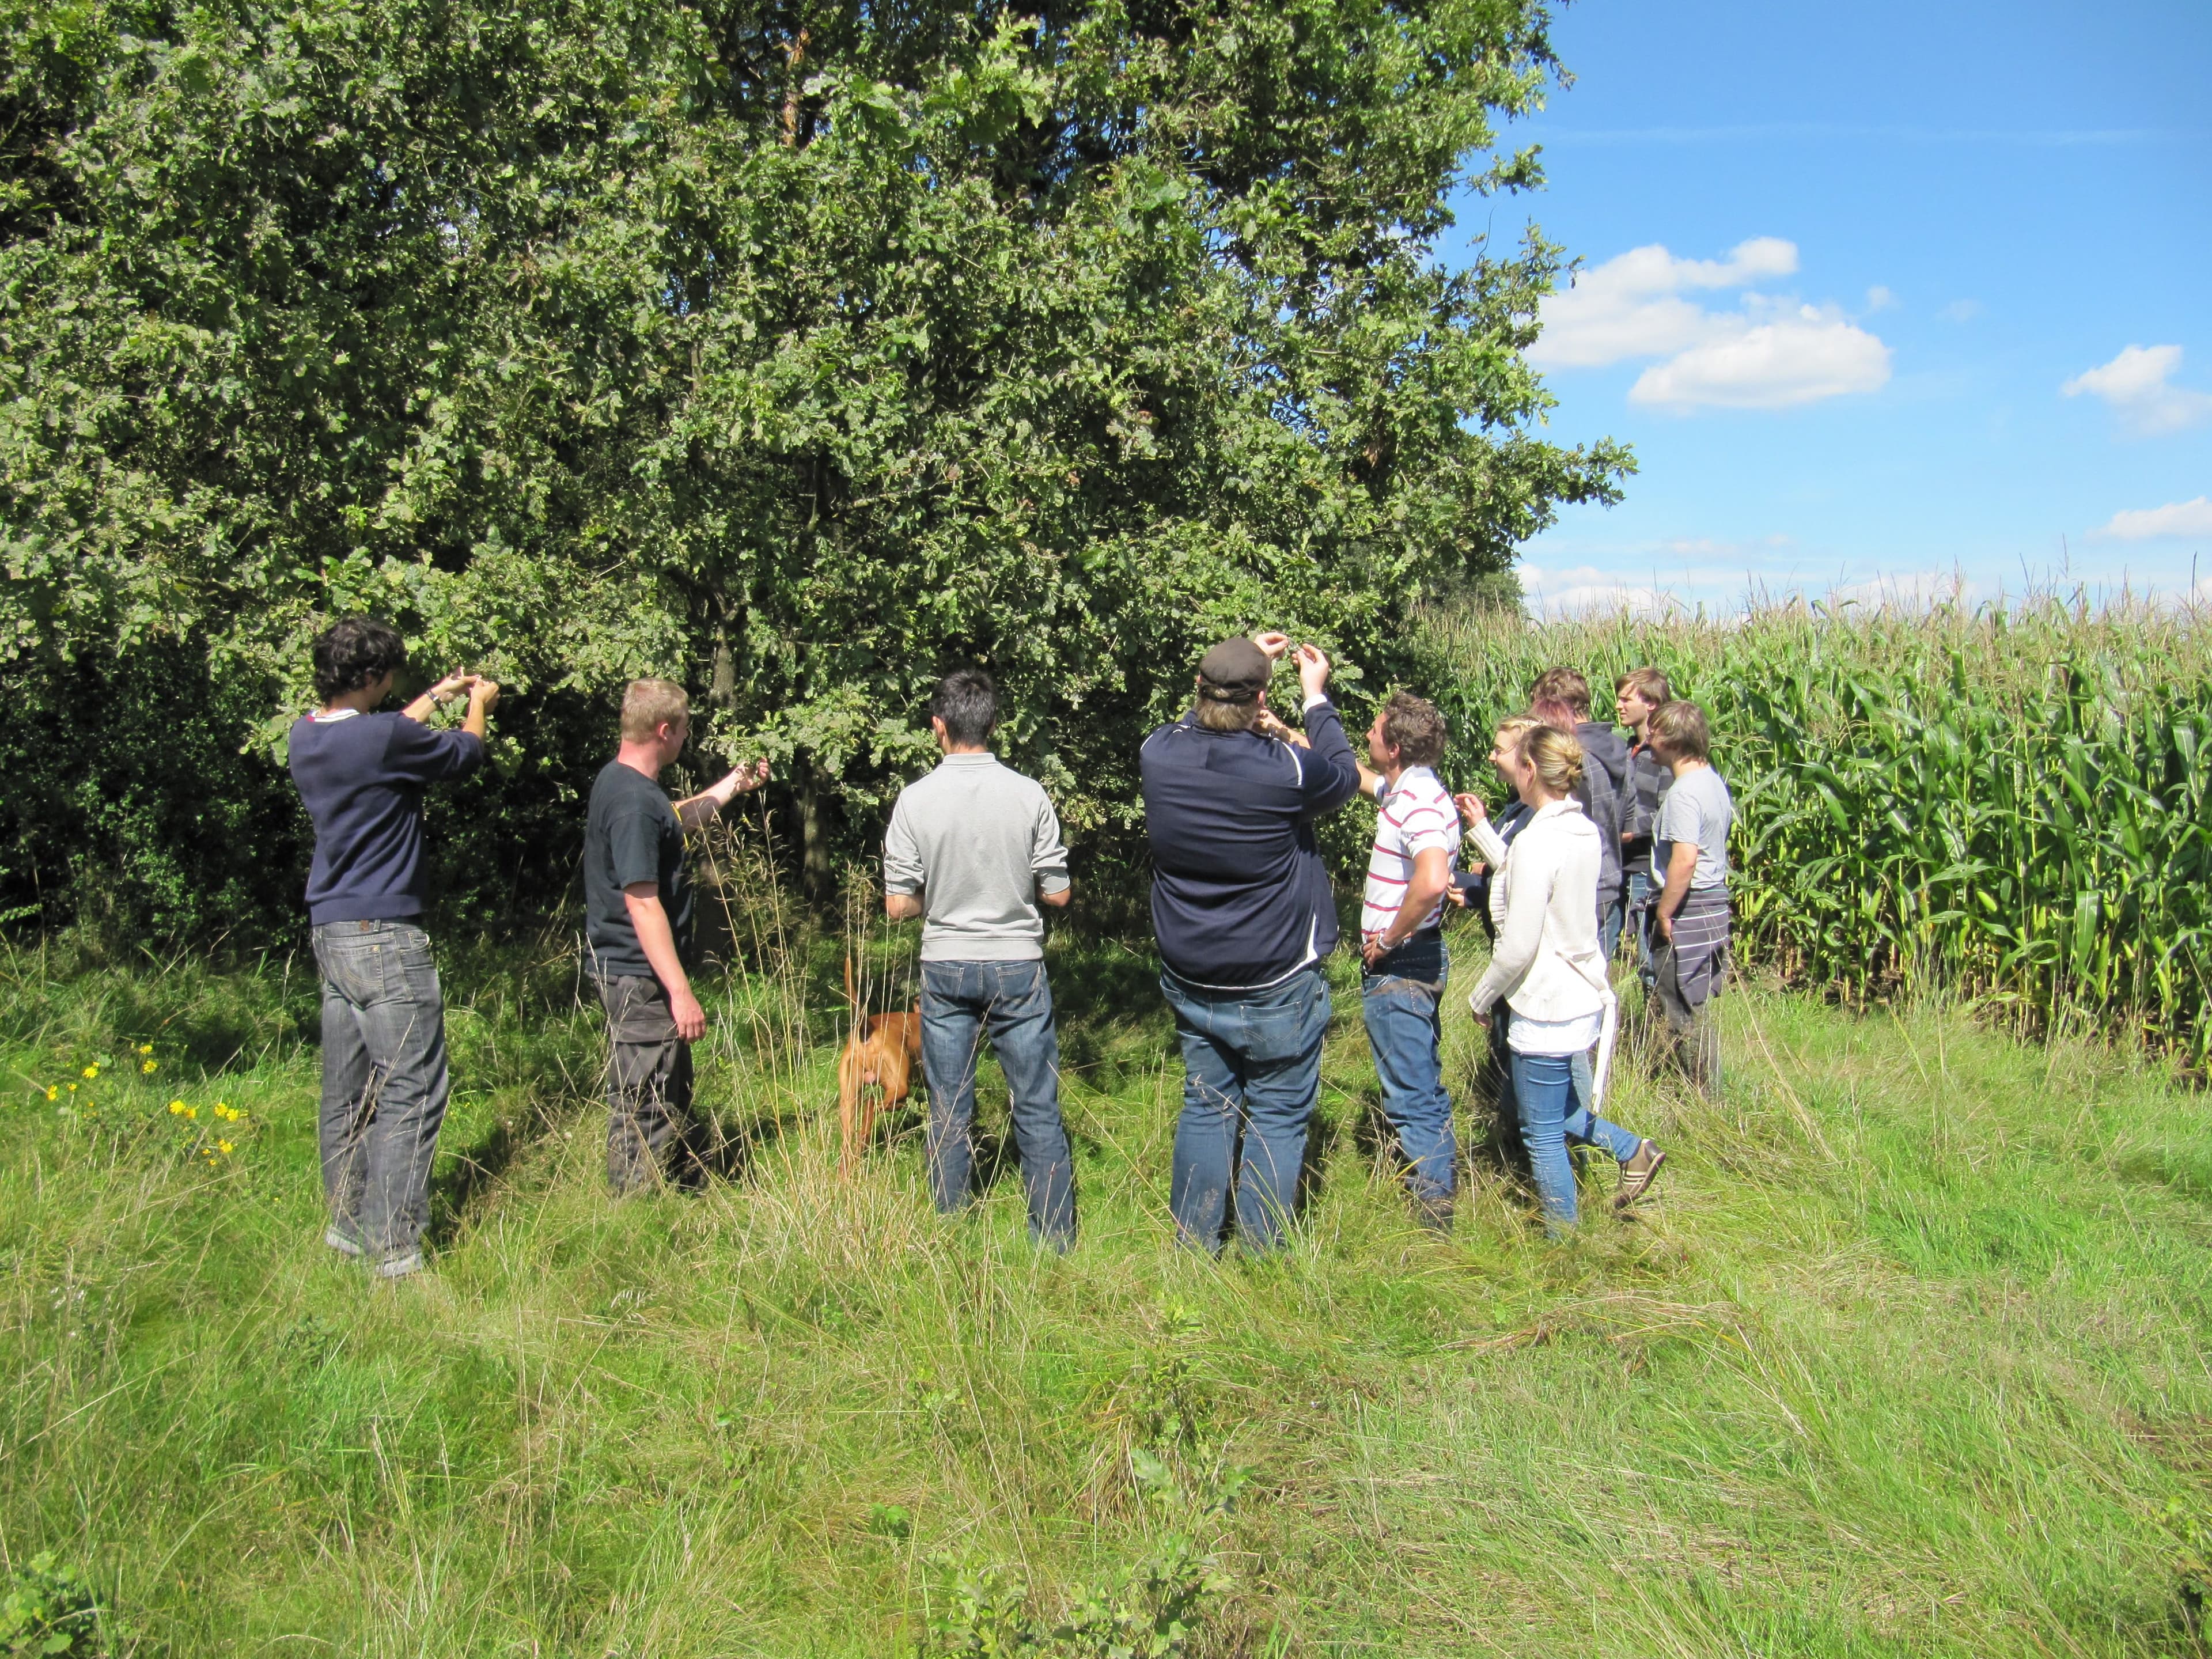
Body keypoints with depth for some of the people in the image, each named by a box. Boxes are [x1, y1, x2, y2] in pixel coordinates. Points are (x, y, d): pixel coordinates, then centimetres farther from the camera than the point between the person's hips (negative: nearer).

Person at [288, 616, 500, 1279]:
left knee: (347, 1093, 16)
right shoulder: (383, 736, -17)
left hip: (330, 932, 9)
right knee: (411, 1093, -5)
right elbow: (464, 755, 1)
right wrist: (478, 706, 21)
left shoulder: (306, 736, 7)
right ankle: (395, 1248, -3)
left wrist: (438, 695, 39)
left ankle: (348, 1225, 26)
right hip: (384, 937, -9)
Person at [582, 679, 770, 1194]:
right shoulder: (633, 801, -22)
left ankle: (694, 1188, 35)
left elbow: (676, 819, 31)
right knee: (643, 1108, -1)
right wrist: (681, 991, -26)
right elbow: (642, 904, -26)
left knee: (673, 1095, 22)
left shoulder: (621, 781, 9)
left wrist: (733, 785, 35)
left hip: (636, 973, 11)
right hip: (639, 977, -11)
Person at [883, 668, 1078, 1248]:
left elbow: (897, 906, -6)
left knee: (949, 1114, 12)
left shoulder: (916, 799, -8)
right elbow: (1058, 894, -4)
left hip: (945, 969, 1)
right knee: (1039, 1112, 9)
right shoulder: (1029, 795, -9)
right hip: (1017, 967, 0)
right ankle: (1056, 1240, 15)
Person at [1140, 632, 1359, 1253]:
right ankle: (1262, 1257, 17)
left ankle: (1193, 1246, 26)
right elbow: (1345, 777, 2)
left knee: (1206, 1107, 17)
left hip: (1191, 981, 5)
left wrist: (1239, 665, 19)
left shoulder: (1159, 754, -9)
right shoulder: (1285, 768, -22)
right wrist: (1317, 698, 13)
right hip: (1276, 986, -4)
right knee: (1276, 1117, 9)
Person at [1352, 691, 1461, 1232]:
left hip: (1399, 965, -10)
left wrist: (1389, 941, -26)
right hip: (1418, 960, 10)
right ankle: (1440, 1173, 37)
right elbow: (1353, 774, 27)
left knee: (1410, 1092, 1)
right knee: (1424, 1084, 22)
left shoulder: (1418, 802, -23)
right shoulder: (1405, 788, 7)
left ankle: (1433, 1206, 11)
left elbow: (1432, 881, -40)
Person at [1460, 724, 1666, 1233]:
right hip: (1582, 997, 9)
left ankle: (1562, 1243, 21)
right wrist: (1483, 829, 16)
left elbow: (1518, 947, -22)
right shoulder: (1582, 829, 2)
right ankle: (1633, 1151, 30)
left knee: (1543, 1134, 8)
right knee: (1553, 1113, 28)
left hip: (1546, 1009, -9)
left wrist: (1481, 997, -6)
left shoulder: (1537, 841, -23)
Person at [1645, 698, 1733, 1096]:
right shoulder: (1713, 780, 8)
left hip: (1687, 908, -10)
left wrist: (1664, 913, -21)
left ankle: (1702, 1099, 9)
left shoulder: (1684, 792, -21)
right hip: (1715, 901, 10)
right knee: (1698, 1008, 18)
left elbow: (1686, 858, -29)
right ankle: (1708, 1093, 27)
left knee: (1683, 1010, 1)